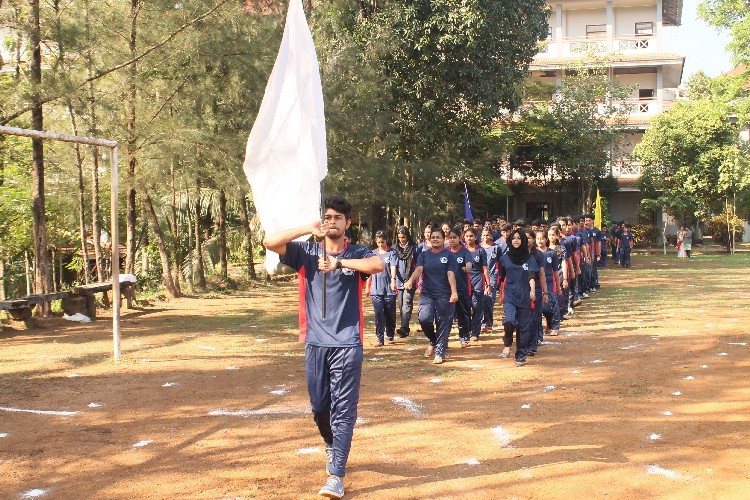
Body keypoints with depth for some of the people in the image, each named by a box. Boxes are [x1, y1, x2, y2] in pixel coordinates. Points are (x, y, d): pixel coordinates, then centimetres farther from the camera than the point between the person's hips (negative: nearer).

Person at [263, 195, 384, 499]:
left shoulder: (356, 254, 2)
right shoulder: (307, 253, 5)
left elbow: (379, 265, -21)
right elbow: (270, 242, -9)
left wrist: (339, 262, -22)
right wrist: (308, 229, -14)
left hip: (347, 344, -2)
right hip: (315, 343, 3)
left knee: (343, 408, -5)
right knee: (319, 406, 13)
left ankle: (336, 475, -4)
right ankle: (332, 447, 42)